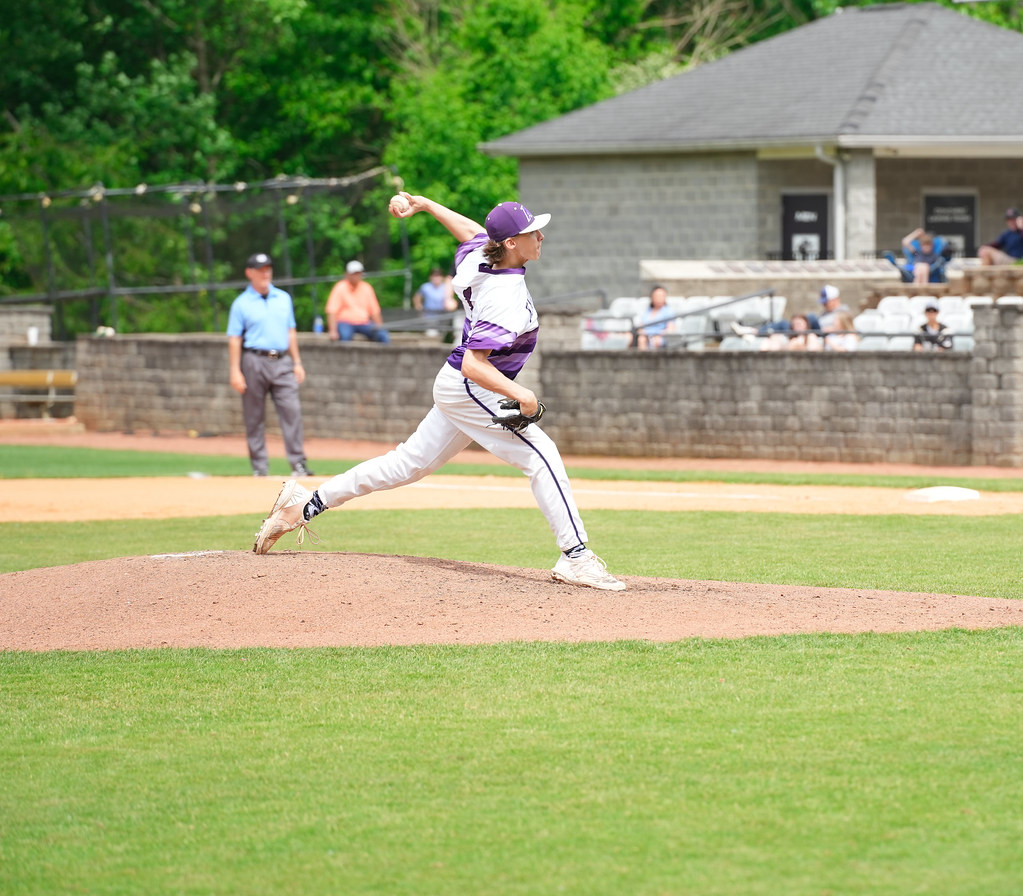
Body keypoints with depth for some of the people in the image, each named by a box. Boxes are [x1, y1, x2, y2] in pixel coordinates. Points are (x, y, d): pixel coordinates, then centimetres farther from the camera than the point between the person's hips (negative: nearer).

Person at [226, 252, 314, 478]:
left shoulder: (283, 298, 15)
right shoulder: (241, 304, 2)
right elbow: (234, 340, -2)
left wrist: (297, 363, 13)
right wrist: (235, 372, -9)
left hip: (282, 363, 3)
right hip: (255, 362, -3)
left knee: (292, 410, -8)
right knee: (254, 417, 1)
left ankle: (298, 463, -10)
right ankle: (259, 466, 6)